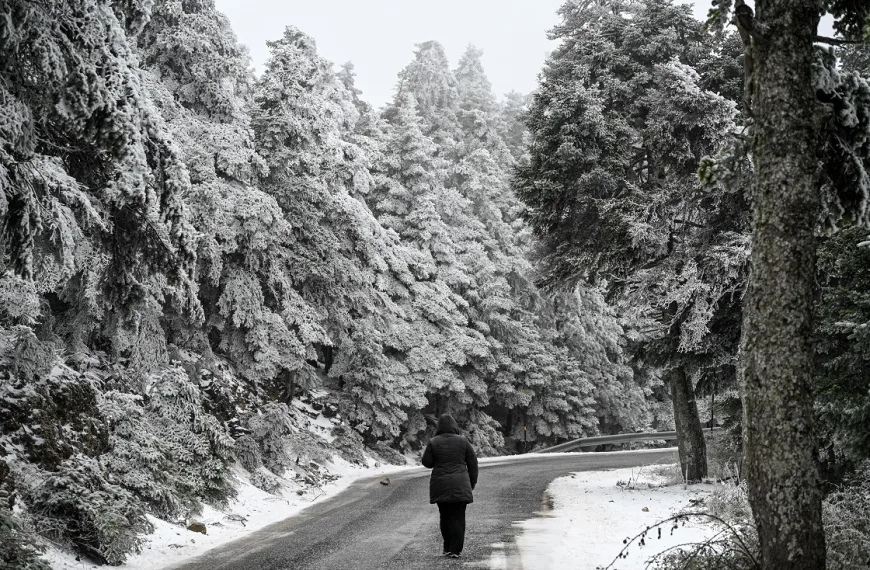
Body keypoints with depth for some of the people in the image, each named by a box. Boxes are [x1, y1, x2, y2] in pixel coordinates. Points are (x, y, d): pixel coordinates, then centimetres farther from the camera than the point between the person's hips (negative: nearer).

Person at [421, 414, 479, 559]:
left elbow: (426, 462, 1)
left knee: (445, 516, 13)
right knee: (458, 517, 2)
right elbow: (473, 463, 3)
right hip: (460, 485, -1)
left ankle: (447, 548, 18)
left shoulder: (433, 442, -2)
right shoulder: (463, 441, -1)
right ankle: (455, 550, -1)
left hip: (440, 485, 1)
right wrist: (472, 482, 14)